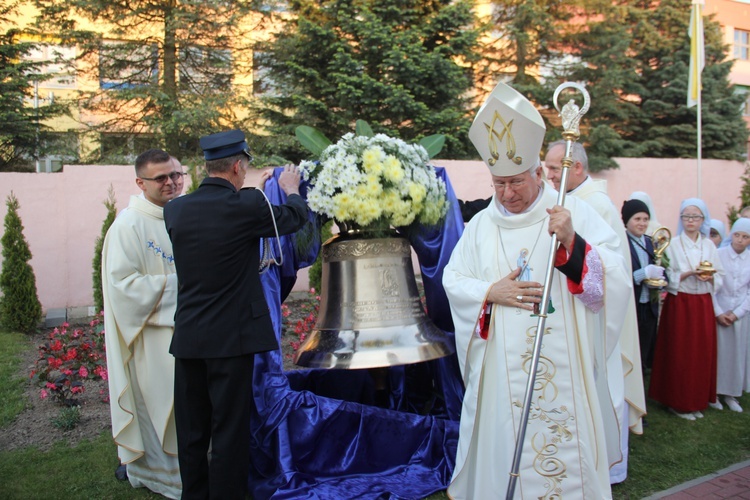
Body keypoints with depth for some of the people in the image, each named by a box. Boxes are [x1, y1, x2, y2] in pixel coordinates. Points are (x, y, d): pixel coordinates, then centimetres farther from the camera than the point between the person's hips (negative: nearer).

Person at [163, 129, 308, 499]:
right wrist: (291, 189, 25)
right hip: (231, 337, -5)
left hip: (187, 337, 5)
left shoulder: (175, 210, 1)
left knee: (191, 431, 16)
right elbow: (294, 217, 4)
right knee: (230, 430, 6)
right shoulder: (247, 205, -13)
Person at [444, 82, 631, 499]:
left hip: (564, 366, -1)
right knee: (504, 451, 9)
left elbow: (615, 277, -7)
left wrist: (573, 243, -23)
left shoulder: (575, 213, -1)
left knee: (566, 454, 7)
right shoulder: (482, 224, 6)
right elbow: (452, 279, 5)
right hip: (501, 368, 2)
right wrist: (492, 293, -12)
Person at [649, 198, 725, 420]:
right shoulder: (672, 245, -3)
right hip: (679, 304, -3)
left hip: (703, 305, 4)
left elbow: (720, 276, 8)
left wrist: (709, 277, -13)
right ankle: (678, 402, 12)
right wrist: (689, 273, -20)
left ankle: (697, 401, 19)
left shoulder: (709, 245, 8)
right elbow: (668, 278, -7)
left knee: (702, 353, 6)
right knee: (679, 354, 0)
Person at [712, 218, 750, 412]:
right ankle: (713, 391, 13)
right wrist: (718, 312, -8)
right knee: (717, 351, 1)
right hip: (718, 311, -2)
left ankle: (731, 393, 20)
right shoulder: (718, 254, -7)